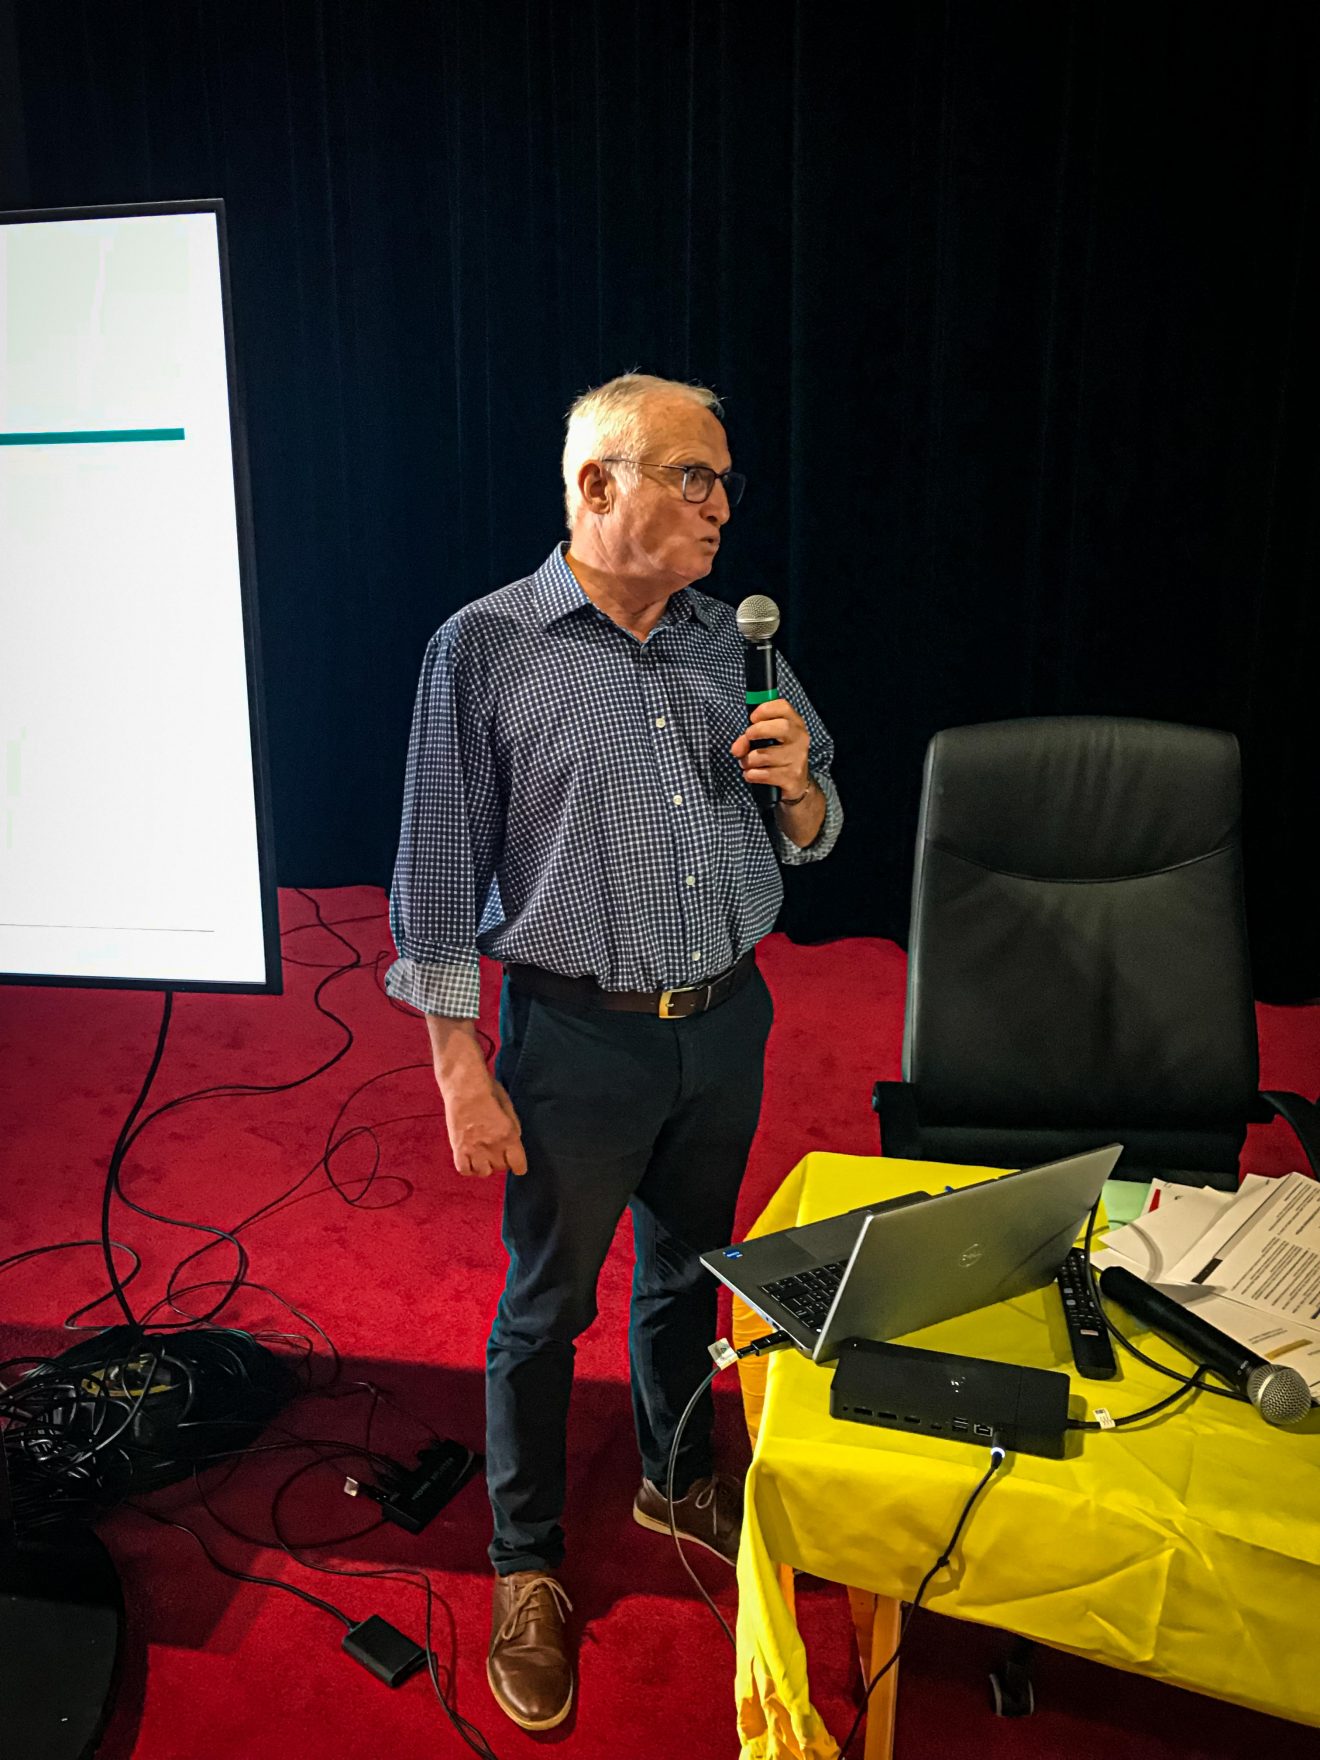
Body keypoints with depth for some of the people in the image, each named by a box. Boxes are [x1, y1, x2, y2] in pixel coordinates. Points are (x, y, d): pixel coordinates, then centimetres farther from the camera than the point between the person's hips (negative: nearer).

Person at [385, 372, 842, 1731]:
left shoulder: (732, 640, 2)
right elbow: (440, 874, -10)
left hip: (726, 1022, 5)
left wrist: (797, 784, -14)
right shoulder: (485, 648, -12)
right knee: (546, 1309, 12)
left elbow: (809, 836, 9)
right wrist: (463, 1074, -11)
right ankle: (527, 1566, 36)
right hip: (579, 1037, -4)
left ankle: (677, 1479, 50)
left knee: (688, 1272, 23)